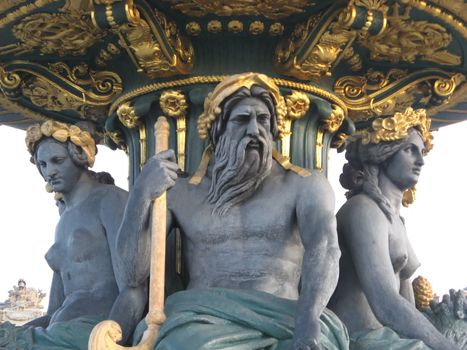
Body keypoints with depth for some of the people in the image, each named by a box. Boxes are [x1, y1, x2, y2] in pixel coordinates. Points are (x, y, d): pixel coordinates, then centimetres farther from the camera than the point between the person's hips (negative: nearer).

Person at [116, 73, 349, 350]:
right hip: (203, 319, 0)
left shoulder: (304, 185, 12)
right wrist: (142, 194, -6)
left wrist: (308, 317, -29)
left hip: (281, 318, 1)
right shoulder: (181, 194, 17)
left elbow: (324, 246, -8)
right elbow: (135, 273, 10)